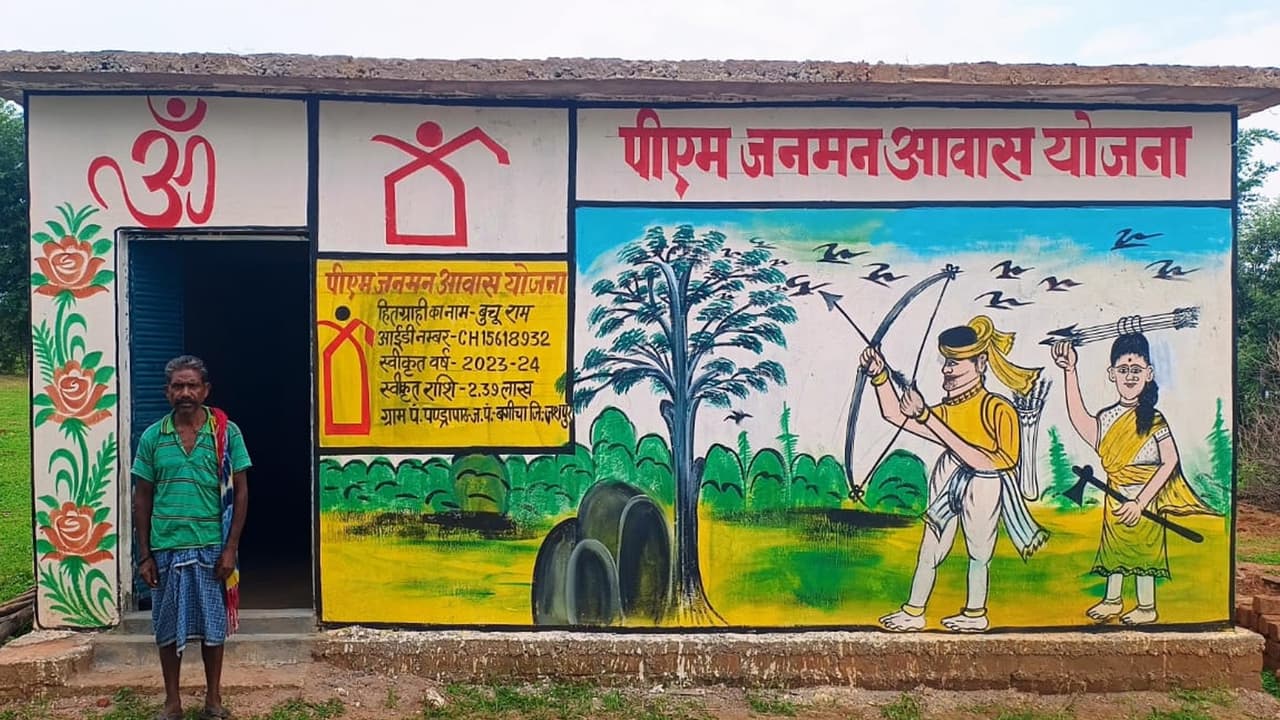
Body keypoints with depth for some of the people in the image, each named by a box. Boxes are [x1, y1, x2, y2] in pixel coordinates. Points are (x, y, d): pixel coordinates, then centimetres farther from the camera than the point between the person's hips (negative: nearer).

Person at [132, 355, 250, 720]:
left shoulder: (227, 433, -3)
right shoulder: (152, 437, 2)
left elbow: (240, 492, -2)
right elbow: (142, 498, 6)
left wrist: (230, 548, -7)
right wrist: (144, 554, 2)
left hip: (211, 547, -1)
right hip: (165, 548, 2)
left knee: (212, 625, 9)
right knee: (168, 626, 10)